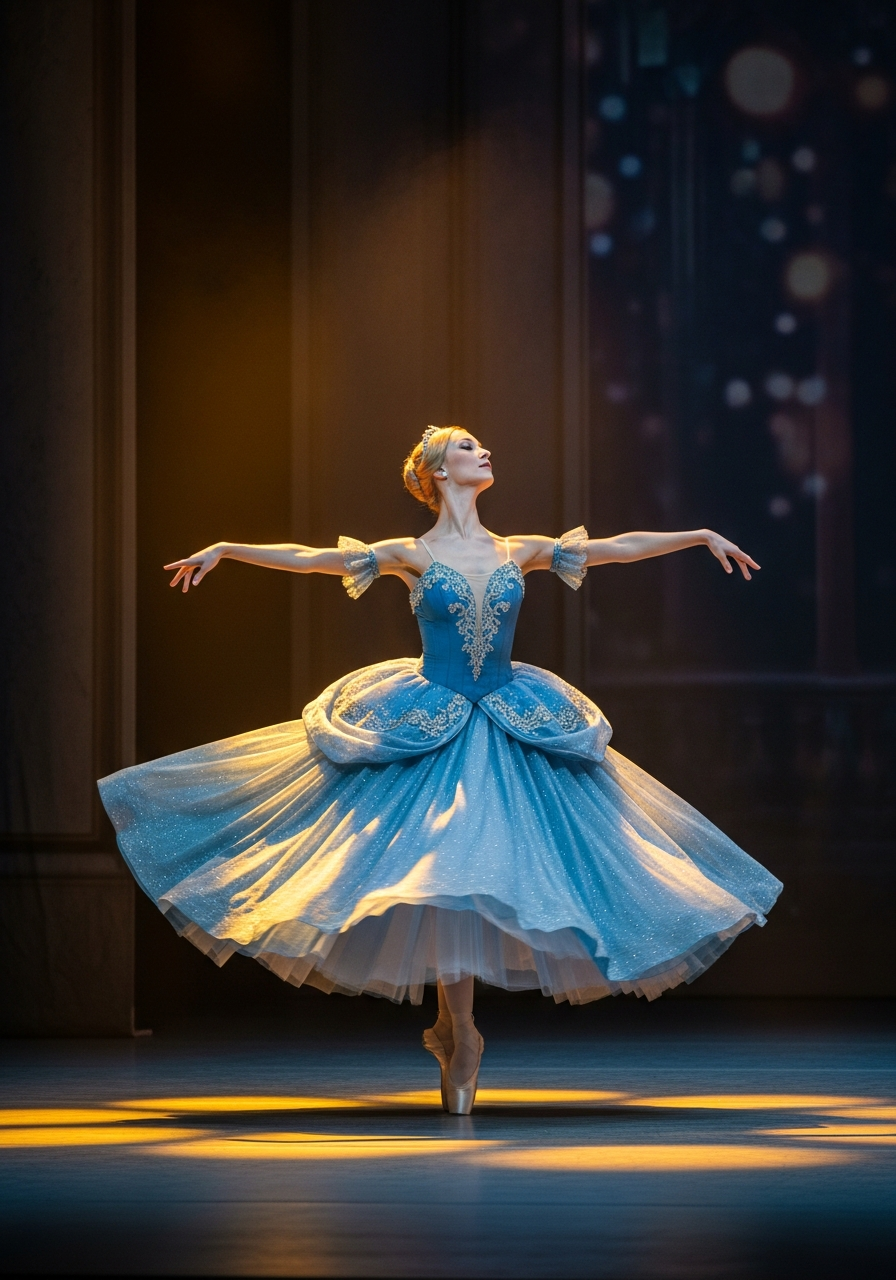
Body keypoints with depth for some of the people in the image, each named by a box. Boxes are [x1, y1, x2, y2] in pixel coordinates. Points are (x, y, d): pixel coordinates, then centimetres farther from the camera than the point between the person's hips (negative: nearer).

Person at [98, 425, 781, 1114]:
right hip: (430, 731, -3)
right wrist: (226, 550, -10)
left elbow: (618, 547, 10)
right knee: (444, 871, -7)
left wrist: (702, 537, 8)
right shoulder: (413, 555, -1)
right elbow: (307, 559, -3)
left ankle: (456, 1029, 13)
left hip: (514, 728, 3)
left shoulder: (520, 552, 7)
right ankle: (461, 1036, 4)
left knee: (500, 869, -2)